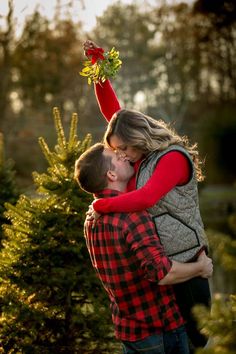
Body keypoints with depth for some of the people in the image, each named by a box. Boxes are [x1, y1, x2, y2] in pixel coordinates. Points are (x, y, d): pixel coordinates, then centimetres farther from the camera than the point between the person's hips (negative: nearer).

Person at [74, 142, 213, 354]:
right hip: (160, 327, -7)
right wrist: (200, 268, -18)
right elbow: (160, 271, -33)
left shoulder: (92, 219, 4)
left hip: (127, 329, 8)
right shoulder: (131, 215, -25)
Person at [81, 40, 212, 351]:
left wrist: (101, 205, -22)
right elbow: (114, 113, 9)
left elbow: (145, 198, -31)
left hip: (185, 259, -8)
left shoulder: (173, 157, -17)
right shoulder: (144, 154, 6)